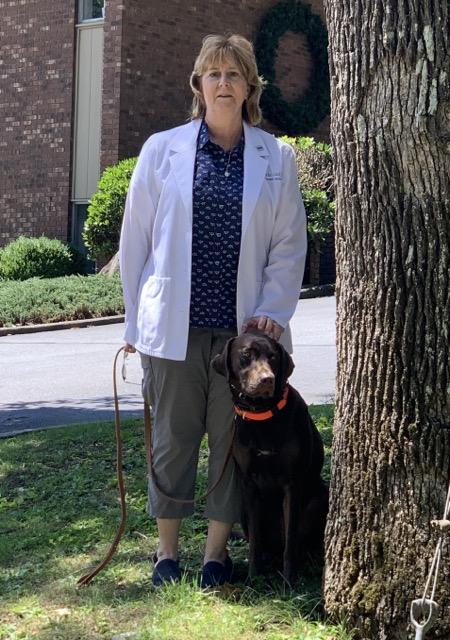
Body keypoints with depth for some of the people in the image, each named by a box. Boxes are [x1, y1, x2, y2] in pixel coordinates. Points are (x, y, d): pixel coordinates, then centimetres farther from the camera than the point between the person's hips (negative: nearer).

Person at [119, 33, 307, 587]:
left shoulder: (276, 157, 4)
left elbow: (290, 243, 6)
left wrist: (274, 310, -6)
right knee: (173, 436, 6)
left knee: (233, 438, 7)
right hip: (175, 325, 0)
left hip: (244, 326, 1)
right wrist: (137, 319, 3)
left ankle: (217, 550, 22)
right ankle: (167, 549, 21)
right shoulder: (162, 150, 3)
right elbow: (136, 239, 6)